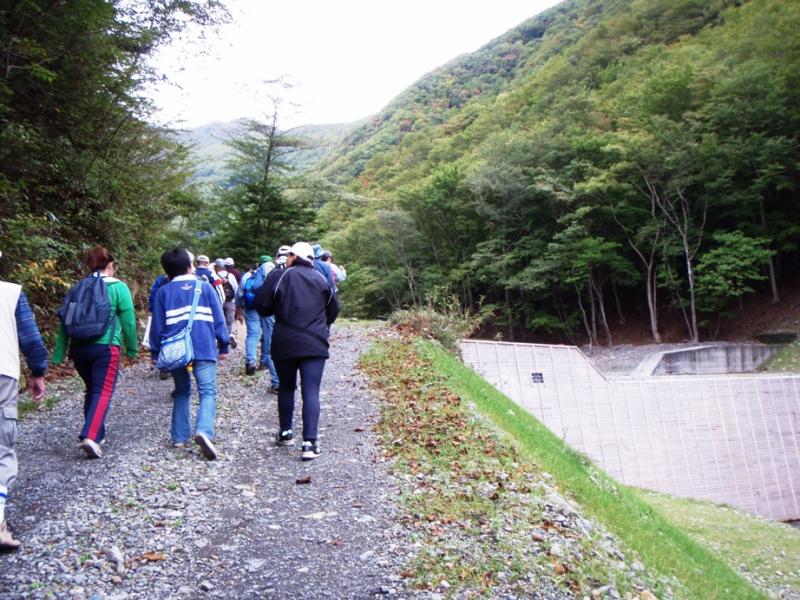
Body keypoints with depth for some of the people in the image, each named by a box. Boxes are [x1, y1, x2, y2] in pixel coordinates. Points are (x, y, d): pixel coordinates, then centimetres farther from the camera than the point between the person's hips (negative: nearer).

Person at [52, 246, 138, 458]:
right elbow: (128, 321, -2)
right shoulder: (118, 287, -2)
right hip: (105, 347, -5)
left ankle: (96, 434, 26)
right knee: (103, 392, -5)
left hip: (79, 347, 5)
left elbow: (65, 321, 9)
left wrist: (59, 354, 11)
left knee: (92, 390, 19)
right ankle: (91, 436, -20)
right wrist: (132, 348, 9)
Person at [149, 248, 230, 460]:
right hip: (204, 349, -2)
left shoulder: (163, 292, 9)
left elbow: (157, 324, 8)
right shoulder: (205, 287, 6)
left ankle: (179, 437, 18)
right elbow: (218, 319, 4)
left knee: (181, 392, 18)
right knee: (207, 392, -4)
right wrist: (223, 345, 9)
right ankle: (204, 430, -27)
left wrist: (155, 351, 15)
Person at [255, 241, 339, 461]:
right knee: (311, 392, -3)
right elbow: (334, 309, 15)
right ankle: (310, 441, -13)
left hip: (284, 343, 0)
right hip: (314, 344, 1)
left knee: (286, 387, 18)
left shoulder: (279, 276, -1)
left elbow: (262, 305, -4)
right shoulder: (321, 279, 8)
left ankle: (286, 432, 30)